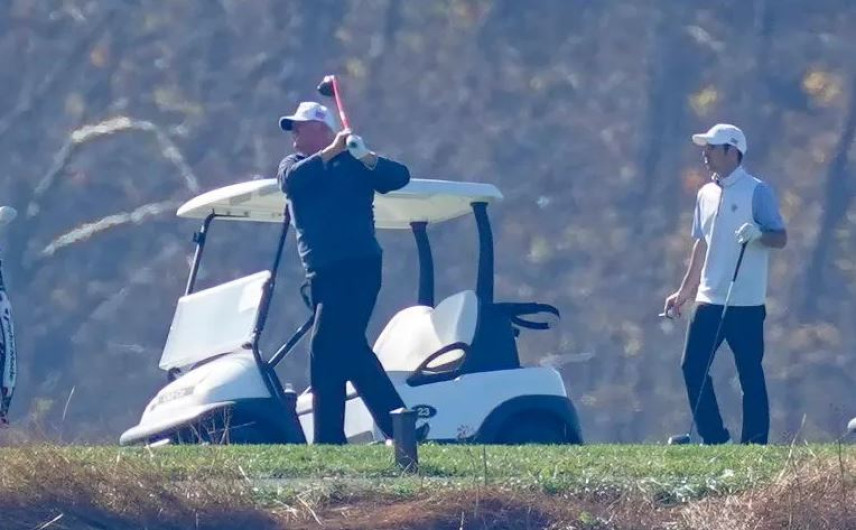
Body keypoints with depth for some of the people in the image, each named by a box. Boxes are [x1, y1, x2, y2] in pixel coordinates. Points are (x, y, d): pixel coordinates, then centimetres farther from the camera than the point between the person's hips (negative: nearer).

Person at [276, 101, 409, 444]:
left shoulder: (353, 162, 1)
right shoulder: (294, 165, 15)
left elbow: (399, 177, -10)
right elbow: (291, 181, -8)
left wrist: (369, 160, -27)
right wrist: (329, 153, -18)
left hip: (357, 270, -7)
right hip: (322, 273, 7)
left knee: (327, 350, -15)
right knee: (350, 352, 9)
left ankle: (328, 439, -14)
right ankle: (398, 426, 15)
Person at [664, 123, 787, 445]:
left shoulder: (757, 192, -6)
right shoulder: (706, 194, 13)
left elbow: (781, 238, -8)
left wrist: (758, 235, -30)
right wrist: (684, 292, 20)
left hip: (745, 303, -7)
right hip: (709, 300, 7)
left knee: (750, 376, -2)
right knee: (693, 368, 2)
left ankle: (754, 446, 3)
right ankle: (715, 439, 11)